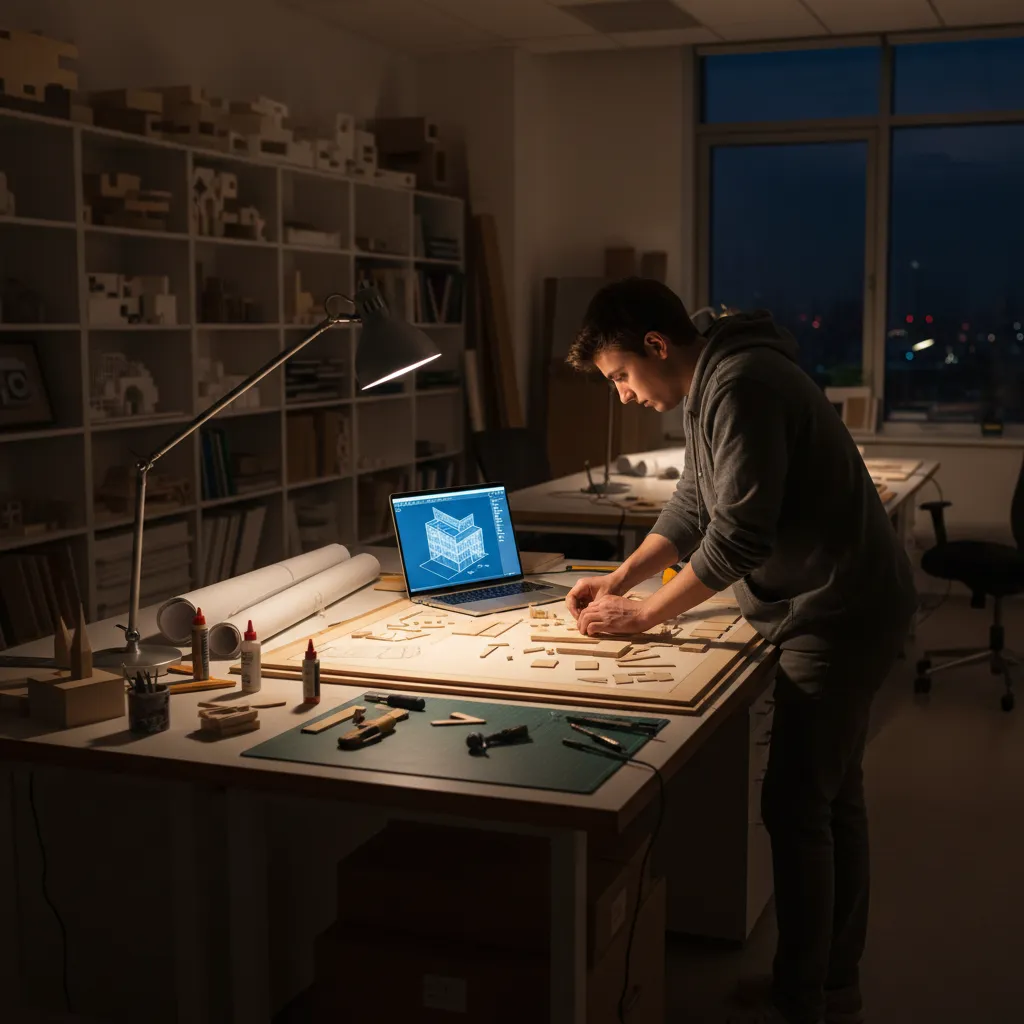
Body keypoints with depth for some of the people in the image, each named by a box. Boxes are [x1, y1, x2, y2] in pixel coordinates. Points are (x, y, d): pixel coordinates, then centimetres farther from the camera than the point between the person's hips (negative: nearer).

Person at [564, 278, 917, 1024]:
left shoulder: (742, 387, -23)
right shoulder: (712, 387, 10)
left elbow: (737, 537, -25)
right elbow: (692, 508, 18)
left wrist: (642, 615, -16)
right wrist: (617, 581, 10)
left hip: (839, 617, -10)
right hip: (844, 609, 10)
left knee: (796, 808, -4)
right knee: (834, 797, 16)